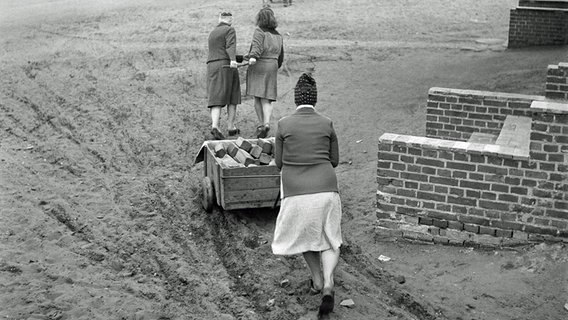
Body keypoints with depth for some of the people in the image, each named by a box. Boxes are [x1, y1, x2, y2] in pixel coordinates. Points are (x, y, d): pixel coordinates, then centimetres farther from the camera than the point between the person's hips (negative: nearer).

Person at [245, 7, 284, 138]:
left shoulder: (259, 31, -2)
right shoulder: (278, 36, 16)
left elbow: (257, 45, -22)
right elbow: (280, 58, 22)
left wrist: (252, 57, -37)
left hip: (257, 67, -4)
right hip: (272, 68, 4)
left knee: (257, 98, 5)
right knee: (266, 100, 0)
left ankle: (260, 124, 1)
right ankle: (266, 123, -20)